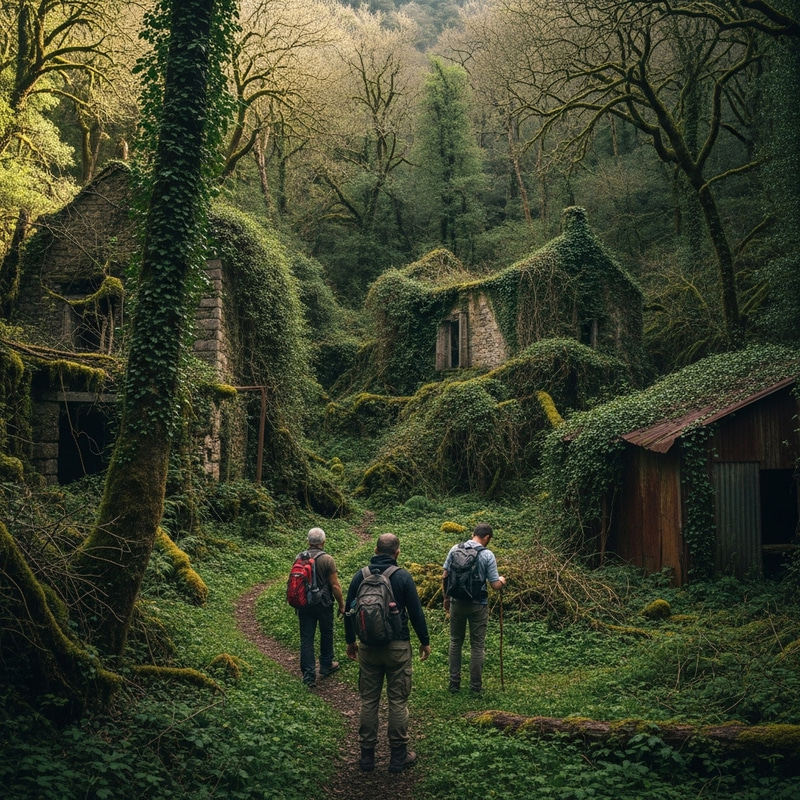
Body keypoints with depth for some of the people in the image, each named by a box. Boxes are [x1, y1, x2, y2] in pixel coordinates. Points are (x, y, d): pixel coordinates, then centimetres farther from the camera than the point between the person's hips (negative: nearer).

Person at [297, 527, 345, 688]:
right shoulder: (327, 560, -15)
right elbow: (335, 586, -13)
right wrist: (342, 604, 0)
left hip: (304, 604, 3)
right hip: (323, 604, -3)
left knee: (306, 639, 6)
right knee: (326, 635, 18)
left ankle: (309, 676, 5)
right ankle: (326, 666, 33)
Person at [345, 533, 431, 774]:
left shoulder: (360, 576, 0)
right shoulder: (403, 577, -9)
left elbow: (349, 611, 6)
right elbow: (416, 612, -6)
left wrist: (350, 641, 19)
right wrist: (425, 642, 7)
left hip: (368, 647, 3)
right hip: (397, 647, -3)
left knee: (368, 700, 11)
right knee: (398, 701, 6)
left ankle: (367, 756, 17)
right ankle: (398, 756, 13)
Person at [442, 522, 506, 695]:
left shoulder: (455, 549, -4)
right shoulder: (487, 555, -12)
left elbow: (444, 577, 0)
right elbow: (495, 585, -11)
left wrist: (446, 598, 13)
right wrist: (502, 581, 12)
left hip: (457, 603, 3)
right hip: (478, 605, -2)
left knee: (455, 643, 15)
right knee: (477, 646, 9)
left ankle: (454, 683, 20)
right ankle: (475, 686, 14)